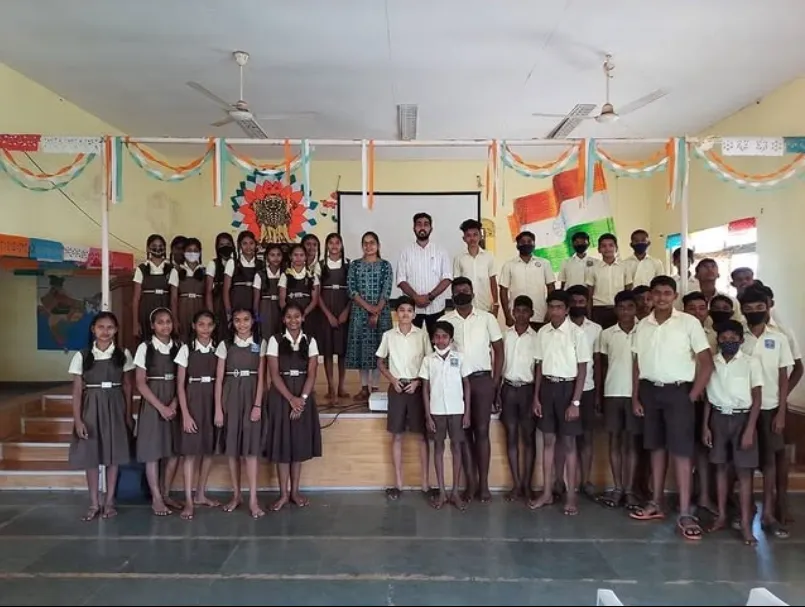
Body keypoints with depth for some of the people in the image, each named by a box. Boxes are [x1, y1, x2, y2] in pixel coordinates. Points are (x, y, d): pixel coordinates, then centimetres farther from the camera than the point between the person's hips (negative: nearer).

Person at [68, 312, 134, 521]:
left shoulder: (123, 354, 0)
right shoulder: (82, 356, -2)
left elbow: (127, 386, 4)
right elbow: (77, 390, -2)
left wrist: (128, 414, 1)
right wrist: (77, 419, -7)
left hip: (115, 407, 0)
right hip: (91, 407, 0)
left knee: (113, 455, 6)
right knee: (90, 456, 4)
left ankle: (109, 502, 19)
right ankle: (94, 504, 17)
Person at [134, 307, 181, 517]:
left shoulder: (178, 347, 5)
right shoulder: (145, 348, -4)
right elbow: (140, 383, -7)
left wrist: (174, 404, -11)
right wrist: (161, 406, -13)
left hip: (174, 404, 3)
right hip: (152, 403, -3)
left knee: (174, 451, 5)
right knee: (153, 451, -1)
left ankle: (166, 494, 19)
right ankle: (156, 499, 9)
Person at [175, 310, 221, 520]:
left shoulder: (218, 349, 5)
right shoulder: (186, 349, -1)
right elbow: (180, 384, -3)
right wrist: (185, 414, -10)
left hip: (213, 401, 3)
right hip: (193, 400, -3)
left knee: (209, 449, 8)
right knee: (190, 450, -4)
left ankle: (200, 494, 22)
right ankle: (188, 500, 1)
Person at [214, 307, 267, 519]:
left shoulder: (260, 344, 3)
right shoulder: (225, 345, 4)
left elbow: (261, 378, -1)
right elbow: (219, 379, 2)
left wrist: (258, 405, -10)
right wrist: (218, 408, -3)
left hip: (251, 397, -1)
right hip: (230, 398, 1)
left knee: (251, 448, -3)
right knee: (232, 448, 5)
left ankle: (253, 499, -1)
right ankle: (236, 495, 17)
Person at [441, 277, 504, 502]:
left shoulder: (487, 318, 2)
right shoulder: (444, 321, 3)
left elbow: (499, 350, 4)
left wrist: (496, 382, -1)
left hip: (482, 380, -1)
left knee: (482, 431, 0)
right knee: (464, 432, 6)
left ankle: (484, 484, 9)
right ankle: (471, 483, 14)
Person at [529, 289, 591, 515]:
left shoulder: (577, 333, -10)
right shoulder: (542, 333, 4)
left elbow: (582, 370, -9)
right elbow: (540, 366, 9)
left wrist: (575, 402, -13)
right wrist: (536, 397, 6)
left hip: (567, 388, -4)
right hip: (547, 387, 4)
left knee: (569, 443, 4)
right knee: (548, 441, 10)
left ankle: (571, 495, 14)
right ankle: (547, 492, 19)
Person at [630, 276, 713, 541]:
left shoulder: (689, 322, -6)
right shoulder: (643, 325, 6)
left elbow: (706, 362, -5)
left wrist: (693, 396, -8)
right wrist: (635, 397, 6)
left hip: (677, 391, -4)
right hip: (650, 391, 4)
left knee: (681, 451, -4)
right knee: (656, 448, 12)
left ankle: (685, 513, 2)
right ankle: (656, 503, 22)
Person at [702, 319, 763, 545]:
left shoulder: (751, 362, -6)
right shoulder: (711, 362, 2)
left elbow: (757, 398, -7)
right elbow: (707, 397, 7)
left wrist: (750, 430, -12)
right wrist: (705, 426, 3)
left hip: (742, 418, -3)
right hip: (718, 418, 3)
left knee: (744, 470, 0)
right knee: (721, 467, 9)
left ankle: (745, 523, 5)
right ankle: (721, 516, 18)